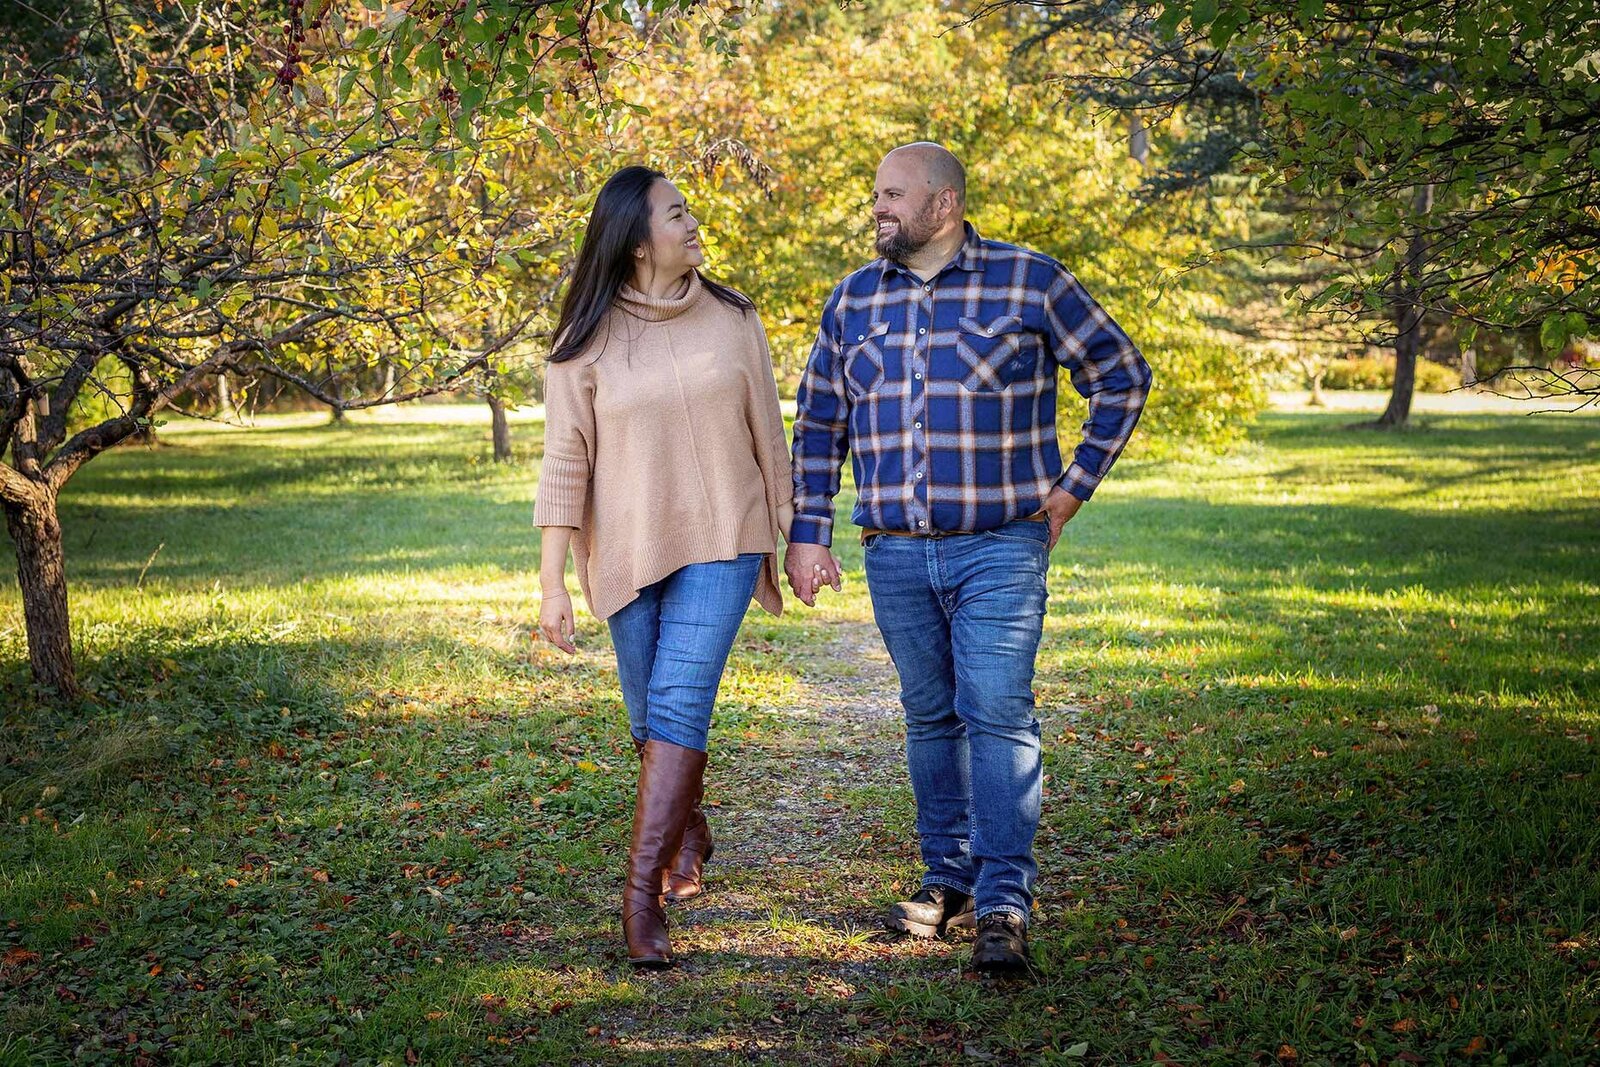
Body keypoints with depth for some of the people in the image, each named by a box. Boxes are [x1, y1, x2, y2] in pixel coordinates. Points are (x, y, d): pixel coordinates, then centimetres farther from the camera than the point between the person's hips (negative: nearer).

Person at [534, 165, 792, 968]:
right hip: (628, 554, 1)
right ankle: (688, 832, 40)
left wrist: (778, 546, 11)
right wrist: (551, 584, -9)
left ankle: (643, 892, -13)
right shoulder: (585, 344, -2)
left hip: (720, 542, -1)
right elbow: (564, 466, -4)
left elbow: (767, 438, 9)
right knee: (651, 718, 12)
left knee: (677, 705, -14)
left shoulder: (732, 320, 3)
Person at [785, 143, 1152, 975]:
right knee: (930, 718, 11)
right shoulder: (855, 299, 10)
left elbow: (1122, 377, 5)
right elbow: (819, 424, 15)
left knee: (997, 714, -10)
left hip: (999, 548, -4)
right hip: (895, 554, 4)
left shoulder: (1031, 282, -2)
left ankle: (1003, 905, -8)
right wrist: (807, 533, 8)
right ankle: (949, 877, 23)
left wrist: (1075, 485, 0)